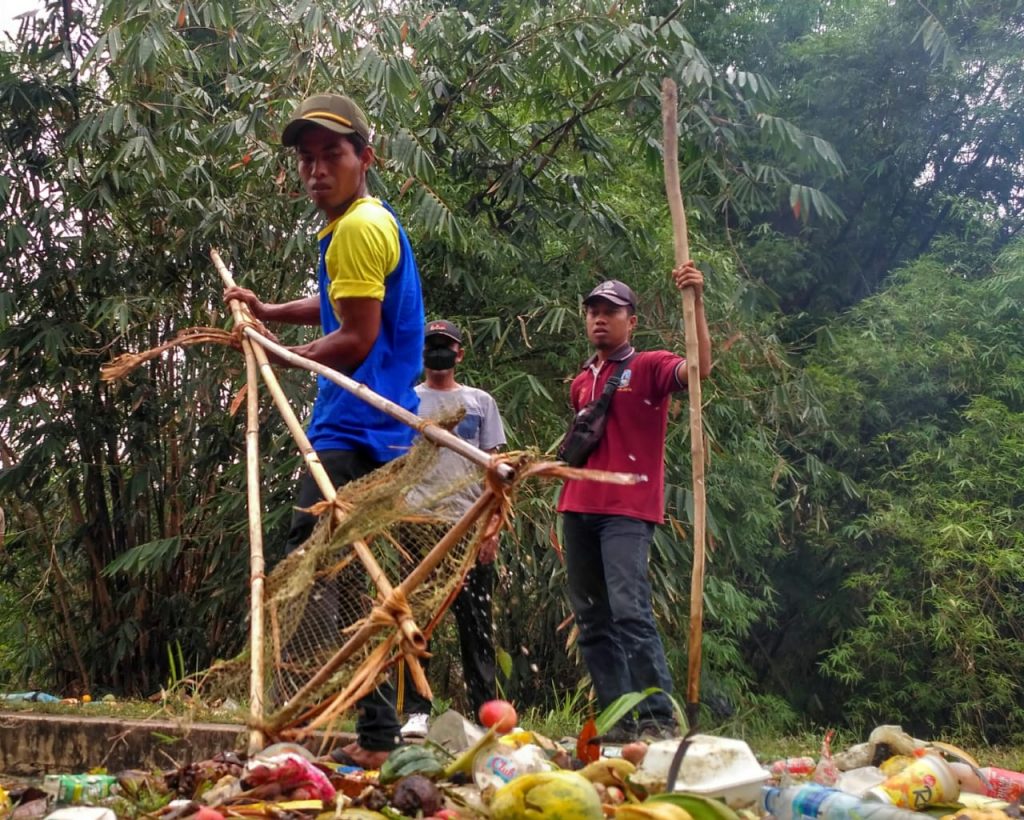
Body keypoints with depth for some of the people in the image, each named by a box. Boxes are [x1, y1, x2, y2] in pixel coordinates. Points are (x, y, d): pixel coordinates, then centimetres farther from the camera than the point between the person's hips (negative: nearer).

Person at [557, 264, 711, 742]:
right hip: (577, 509, 7)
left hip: (628, 511, -7)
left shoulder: (650, 367, 2)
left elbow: (699, 368, -19)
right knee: (592, 622, 6)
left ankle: (660, 720, -15)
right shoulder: (580, 384, 20)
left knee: (630, 612, -18)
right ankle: (618, 720, 11)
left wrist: (696, 301, -26)